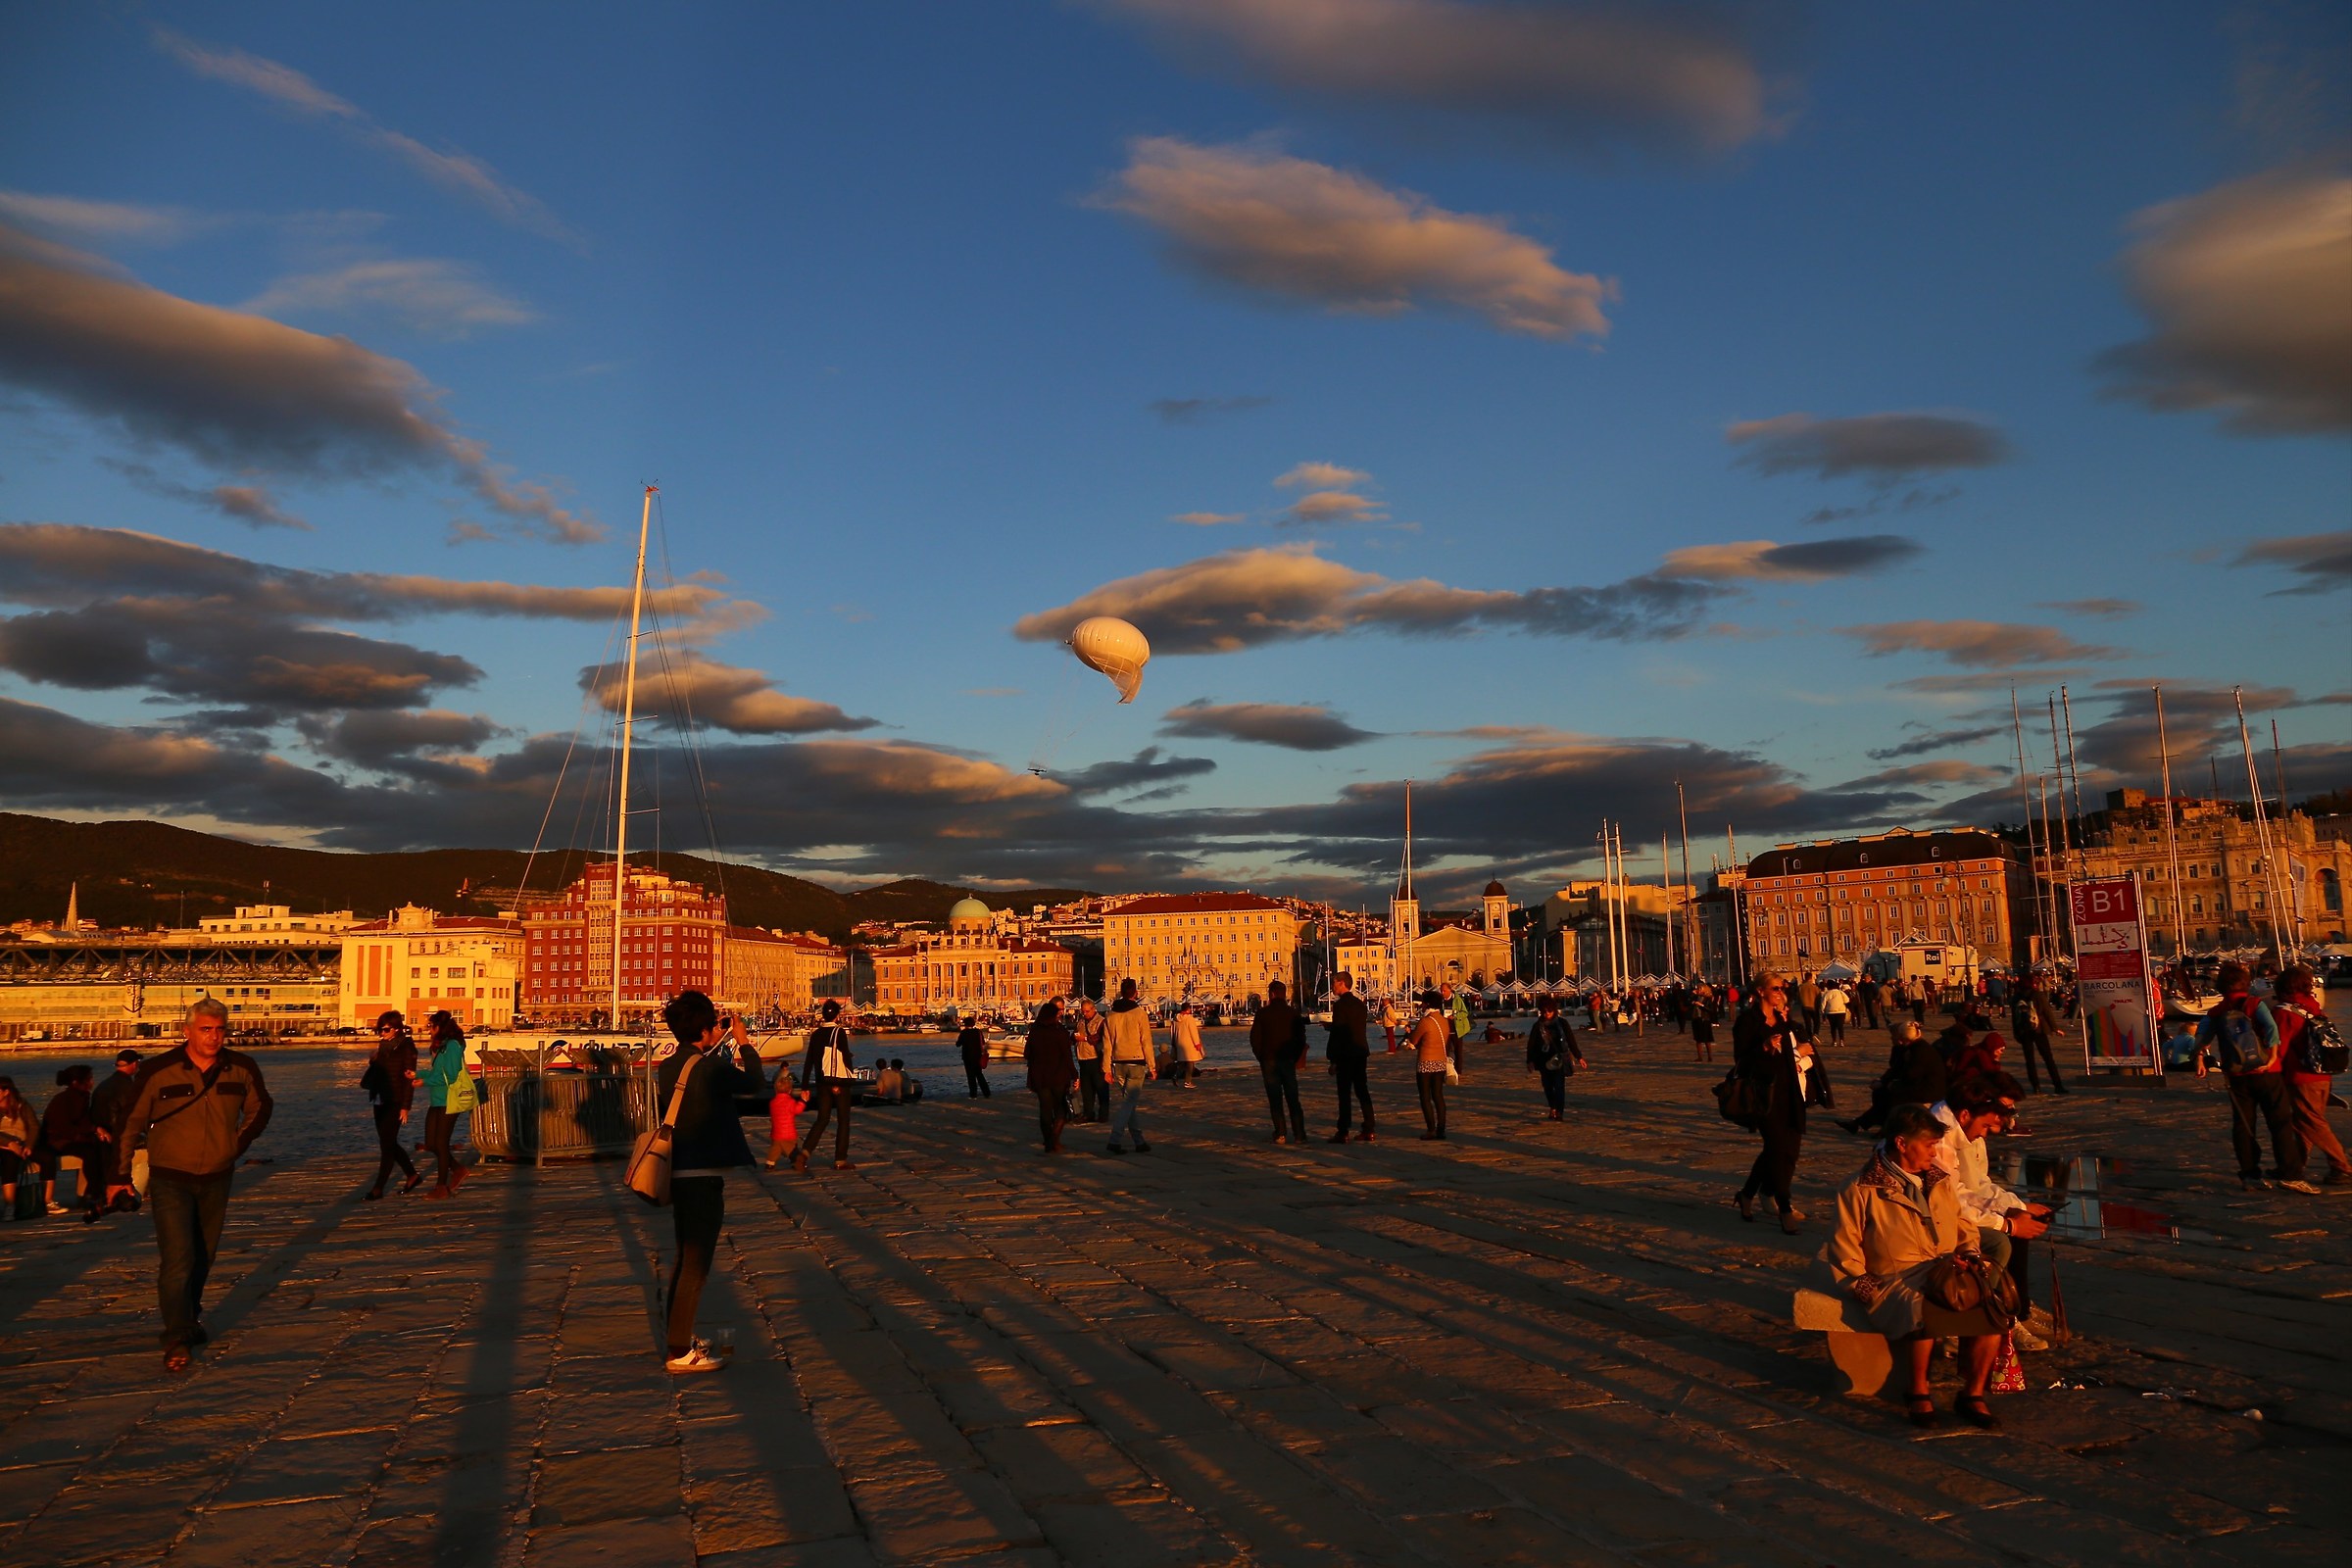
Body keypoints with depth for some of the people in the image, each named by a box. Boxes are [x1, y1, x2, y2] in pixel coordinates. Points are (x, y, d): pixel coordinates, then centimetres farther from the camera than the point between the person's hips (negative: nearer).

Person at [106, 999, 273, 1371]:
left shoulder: (242, 1069, -6)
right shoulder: (158, 1071, -14)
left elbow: (259, 1110, 13)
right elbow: (130, 1123, -3)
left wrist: (237, 1144, 4)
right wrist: (120, 1177, 0)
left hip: (216, 1179, 4)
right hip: (170, 1180, -4)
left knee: (203, 1258, 17)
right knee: (177, 1259, -12)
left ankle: (189, 1320, 37)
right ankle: (177, 1341, -5)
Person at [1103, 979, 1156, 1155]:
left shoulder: (1112, 1015, 5)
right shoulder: (1140, 1013, -8)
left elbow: (1107, 1044, 6)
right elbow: (1146, 1042, -8)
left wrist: (1107, 1068, 10)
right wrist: (1152, 1066, -3)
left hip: (1118, 1064, 5)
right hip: (1136, 1063, -5)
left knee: (1132, 1102, 13)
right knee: (1129, 1102, -4)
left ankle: (1139, 1141, 16)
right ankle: (1114, 1140, -14)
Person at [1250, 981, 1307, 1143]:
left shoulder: (1263, 1013, -6)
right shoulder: (1293, 1013, 0)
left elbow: (1255, 1039, -5)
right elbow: (1301, 1039, 1)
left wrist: (1261, 1057, 7)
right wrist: (1295, 1057, 10)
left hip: (1269, 1062, -2)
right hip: (1288, 1061, 2)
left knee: (1275, 1100, 3)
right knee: (1293, 1099, 7)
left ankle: (1280, 1134, -1)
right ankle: (1299, 1134, 3)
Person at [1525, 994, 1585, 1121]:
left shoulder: (1562, 1023, -1)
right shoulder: (1538, 1026, 1)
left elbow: (1571, 1041, 3)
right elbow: (1531, 1044, 3)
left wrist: (1578, 1057, 4)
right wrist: (1530, 1061, -2)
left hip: (1560, 1060, -2)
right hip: (1545, 1061, 2)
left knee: (1559, 1086, -11)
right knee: (1548, 1086, 7)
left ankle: (1559, 1112, -11)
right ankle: (1552, 1109, 26)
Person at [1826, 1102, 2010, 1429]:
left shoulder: (1939, 1180, 17)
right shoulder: (1862, 1189, -2)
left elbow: (1965, 1228, 27)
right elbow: (1844, 1255, -1)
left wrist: (1970, 1256, 5)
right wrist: (1871, 1294, -11)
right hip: (1896, 1280, -5)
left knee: (1991, 1304, -24)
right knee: (1922, 1311, -37)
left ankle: (1972, 1395, -6)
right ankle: (1918, 1391, -11)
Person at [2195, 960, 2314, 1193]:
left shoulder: (2216, 1012, 4)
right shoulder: (2255, 1004, -6)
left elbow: (2202, 1037, -2)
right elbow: (2271, 1028, -20)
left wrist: (2201, 1059, 8)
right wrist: (2273, 1056, -14)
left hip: (2237, 1075, 3)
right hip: (2266, 1072, -3)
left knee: (2242, 1124, 9)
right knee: (2281, 1123, 0)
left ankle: (2249, 1174, 12)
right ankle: (2290, 1175, -5)